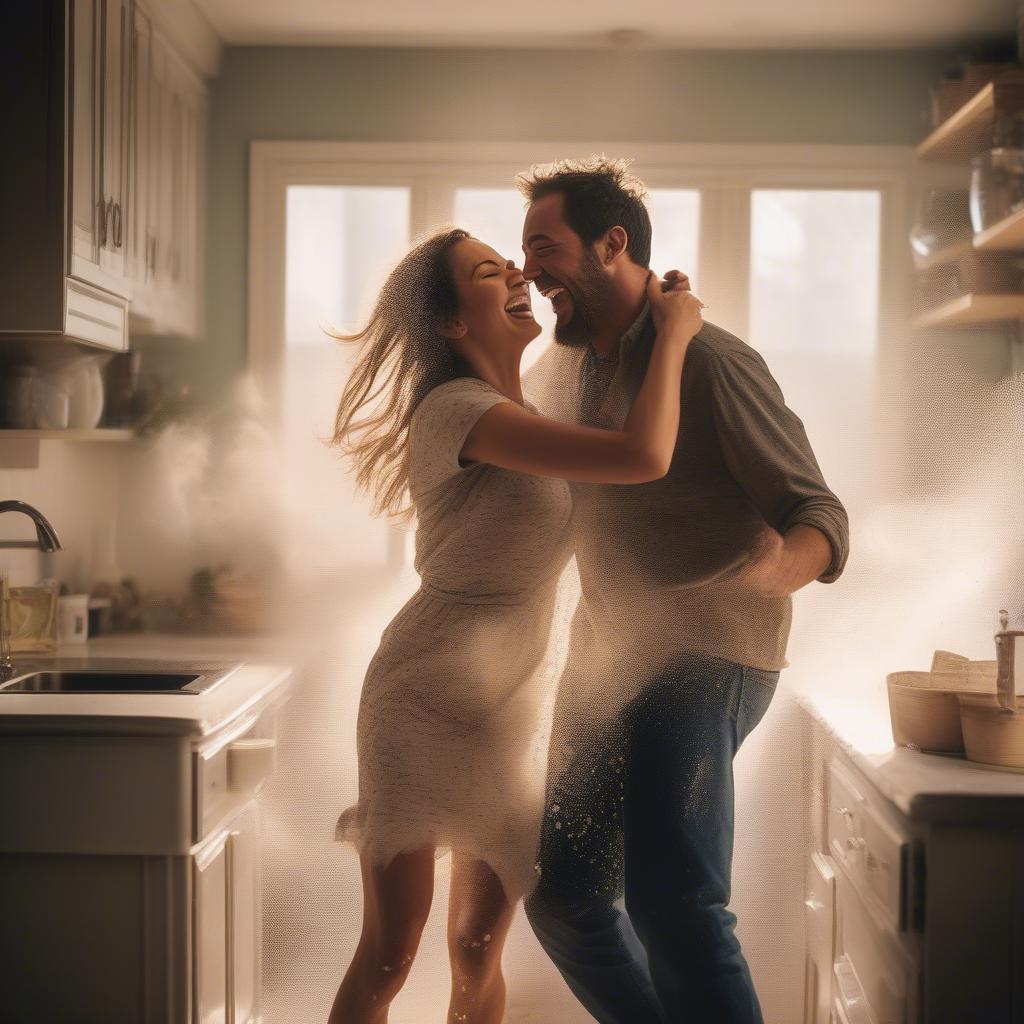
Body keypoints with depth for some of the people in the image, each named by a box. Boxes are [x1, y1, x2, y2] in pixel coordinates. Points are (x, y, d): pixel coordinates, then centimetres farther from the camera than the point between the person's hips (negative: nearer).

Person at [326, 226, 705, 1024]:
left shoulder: (523, 414, 14)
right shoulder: (459, 409, -16)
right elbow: (644, 457, -25)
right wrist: (673, 333, -11)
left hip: (510, 709, 8)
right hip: (429, 696, -8)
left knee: (481, 945, 9)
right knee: (390, 955, -6)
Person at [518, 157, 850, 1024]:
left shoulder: (708, 361, -13)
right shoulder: (563, 370, 11)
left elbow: (820, 515, -16)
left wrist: (776, 568, -37)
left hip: (706, 658, -8)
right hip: (606, 652, 8)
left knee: (672, 901, -21)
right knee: (563, 893, 11)